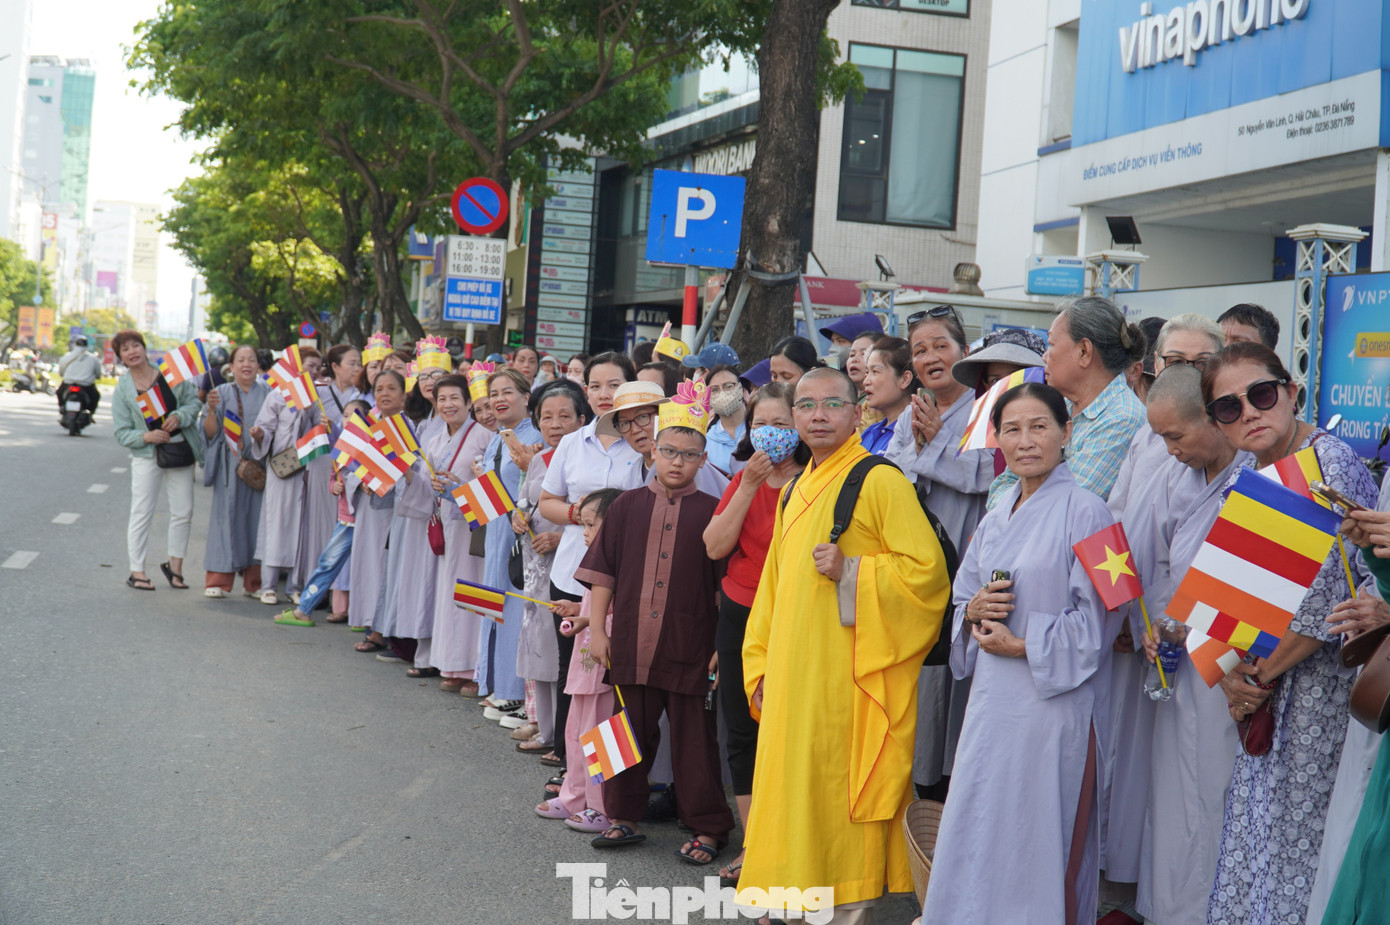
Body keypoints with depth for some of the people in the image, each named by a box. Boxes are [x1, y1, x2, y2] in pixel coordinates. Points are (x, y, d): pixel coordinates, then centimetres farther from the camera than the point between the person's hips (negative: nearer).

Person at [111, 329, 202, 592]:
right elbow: (122, 434, -2)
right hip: (147, 455, -2)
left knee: (183, 511, 5)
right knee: (141, 513, -3)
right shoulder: (122, 389, -1)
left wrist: (179, 417, -17)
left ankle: (174, 565, 20)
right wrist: (146, 436, -20)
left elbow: (194, 400, 3)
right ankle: (137, 571, 4)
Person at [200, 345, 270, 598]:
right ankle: (218, 581, 1)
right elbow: (211, 434, 0)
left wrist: (264, 435, -14)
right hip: (229, 465, -1)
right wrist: (211, 409, -17)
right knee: (227, 515, -4)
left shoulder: (267, 394, 9)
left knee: (257, 516, -1)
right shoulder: (221, 393, 6)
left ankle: (254, 581, 6)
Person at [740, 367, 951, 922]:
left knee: (841, 789, -5)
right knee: (795, 788, 10)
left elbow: (927, 569, -14)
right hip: (794, 678, 8)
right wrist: (760, 665, 17)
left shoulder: (879, 481, -8)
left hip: (849, 674, -7)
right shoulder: (796, 492, 17)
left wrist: (851, 574, -20)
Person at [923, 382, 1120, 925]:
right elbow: (962, 600, 19)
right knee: (977, 838, 9)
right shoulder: (995, 519, 14)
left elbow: (1099, 617, -12)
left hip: (1055, 700, -7)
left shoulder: (1085, 512, -8)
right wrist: (975, 610, -3)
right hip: (993, 698, 7)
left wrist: (1024, 645, -13)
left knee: (1040, 839, -1)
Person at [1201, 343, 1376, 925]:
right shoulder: (1251, 477, 10)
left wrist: (1264, 672, -13)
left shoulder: (1330, 461, -15)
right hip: (1264, 696, 8)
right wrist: (1232, 671, -4)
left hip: (1321, 677, -8)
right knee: (1259, 832, 13)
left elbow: (1333, 592, -21)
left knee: (1299, 837, -2)